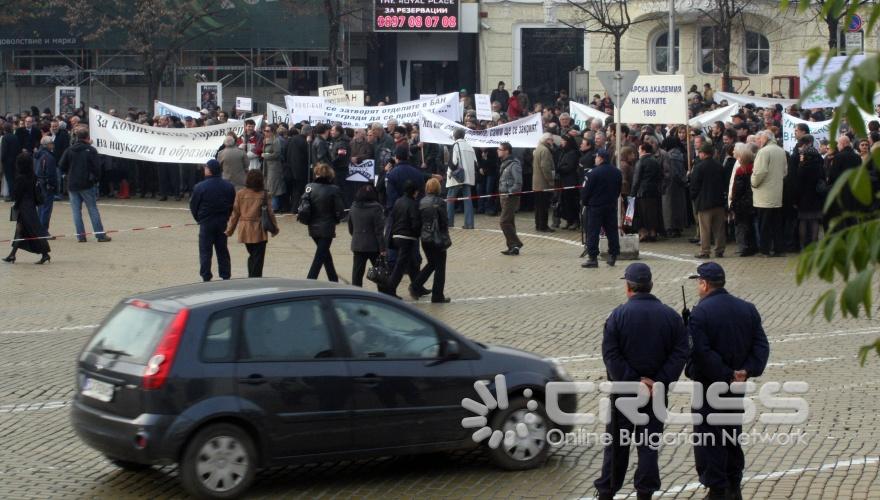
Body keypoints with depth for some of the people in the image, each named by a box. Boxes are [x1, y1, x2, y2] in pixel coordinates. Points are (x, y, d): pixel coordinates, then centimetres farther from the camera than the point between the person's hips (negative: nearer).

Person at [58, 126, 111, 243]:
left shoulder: (69, 150, 2)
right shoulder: (91, 150, -7)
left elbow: (62, 166, 0)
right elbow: (96, 168, -9)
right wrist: (96, 177, 10)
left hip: (72, 185, 3)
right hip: (86, 185, -2)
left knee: (76, 211, 7)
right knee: (93, 209, 3)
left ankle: (80, 235, 3)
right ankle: (100, 235, 2)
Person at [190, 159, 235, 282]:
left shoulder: (200, 187, -13)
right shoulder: (229, 186, 0)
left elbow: (193, 206, -5)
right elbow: (232, 204, 6)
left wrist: (199, 219, 10)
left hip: (206, 222, -4)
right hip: (223, 222, 4)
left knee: (205, 251, 3)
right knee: (222, 250, 13)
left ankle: (206, 277, 2)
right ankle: (225, 276, 14)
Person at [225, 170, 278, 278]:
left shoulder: (240, 194, -2)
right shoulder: (263, 194, -7)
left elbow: (235, 213, 1)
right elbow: (270, 212, -4)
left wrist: (229, 230, 8)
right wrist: (275, 227, 7)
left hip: (245, 231, 3)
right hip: (259, 231, -3)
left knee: (252, 255, 19)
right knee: (258, 258, 1)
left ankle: (251, 278, 17)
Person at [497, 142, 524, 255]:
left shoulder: (514, 164, -16)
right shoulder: (505, 164, 13)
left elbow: (518, 182, -22)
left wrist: (510, 193, -18)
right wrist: (502, 193, 13)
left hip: (511, 198, -10)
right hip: (505, 197, 10)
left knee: (504, 222, -13)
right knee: (509, 223, 11)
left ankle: (516, 244, -8)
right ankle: (513, 246, 16)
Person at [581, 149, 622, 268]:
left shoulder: (593, 173, -17)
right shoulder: (617, 173, 5)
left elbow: (586, 190, -13)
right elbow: (618, 190, 13)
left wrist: (584, 202, 3)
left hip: (595, 206, -6)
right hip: (612, 207, 6)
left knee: (593, 232, -1)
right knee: (612, 231, 11)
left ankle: (592, 257, -3)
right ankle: (613, 256, 13)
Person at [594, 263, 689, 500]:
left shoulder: (618, 315, -11)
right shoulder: (671, 316, -2)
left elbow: (611, 356, -16)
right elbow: (680, 353, -7)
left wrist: (633, 382, -15)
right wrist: (660, 382, -12)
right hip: (657, 391, 2)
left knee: (617, 441, 9)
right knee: (649, 442, 10)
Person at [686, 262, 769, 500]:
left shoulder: (699, 313, -16)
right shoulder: (747, 309, 4)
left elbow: (701, 353, -24)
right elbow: (761, 345, -2)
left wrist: (726, 375, -18)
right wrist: (747, 371, -10)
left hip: (709, 386, -6)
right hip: (737, 388, 6)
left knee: (708, 440, 3)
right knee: (732, 436, 19)